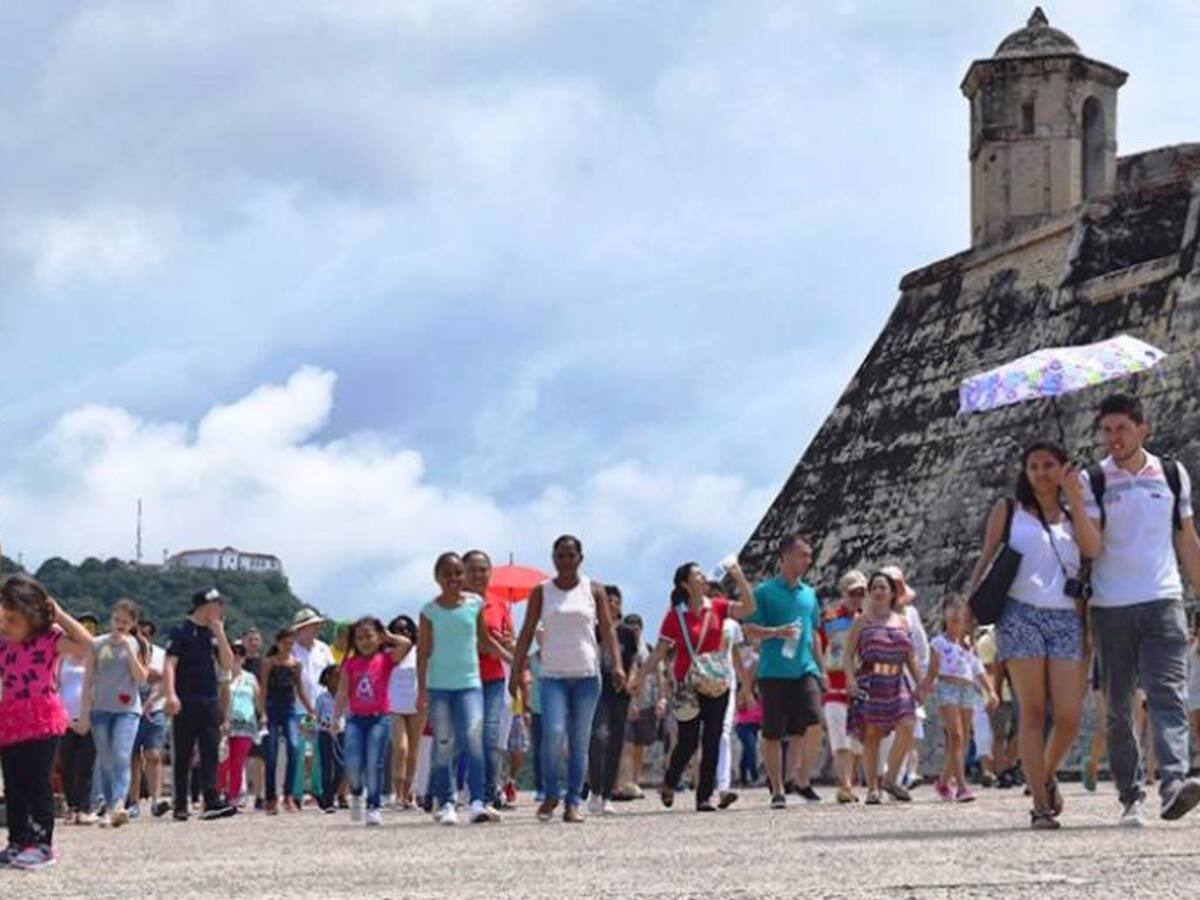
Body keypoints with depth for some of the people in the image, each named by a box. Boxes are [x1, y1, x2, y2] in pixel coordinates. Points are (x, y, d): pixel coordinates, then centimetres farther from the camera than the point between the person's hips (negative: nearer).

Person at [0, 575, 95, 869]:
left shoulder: (50, 638, -8)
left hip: (42, 721, -6)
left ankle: (42, 844, 2)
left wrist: (59, 615, -20)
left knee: (37, 784, -4)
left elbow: (85, 645, -25)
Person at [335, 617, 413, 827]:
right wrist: (336, 717, -1)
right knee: (353, 765, -6)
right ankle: (356, 794, 23)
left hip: (379, 718, -2)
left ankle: (374, 807, 3)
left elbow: (406, 644, -13)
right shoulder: (351, 664, 8)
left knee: (374, 765, -6)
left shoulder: (386, 659, 3)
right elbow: (342, 693, 7)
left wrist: (388, 637, 3)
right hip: (356, 719, 2)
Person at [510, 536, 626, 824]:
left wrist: (617, 664, -11)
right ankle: (551, 795, -2)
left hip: (587, 674, 1)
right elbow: (527, 633, 6)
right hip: (553, 674, -1)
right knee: (553, 732, -18)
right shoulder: (541, 592, 6)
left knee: (580, 741, 2)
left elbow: (607, 629, 3)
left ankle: (573, 803, 7)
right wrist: (516, 671, -1)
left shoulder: (594, 591, 7)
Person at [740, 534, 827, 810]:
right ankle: (777, 790, 12)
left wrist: (822, 669, 20)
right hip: (774, 671, -4)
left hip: (805, 670, 4)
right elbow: (748, 629, -4)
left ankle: (804, 779, -1)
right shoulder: (765, 592, -1)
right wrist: (776, 632, -20)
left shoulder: (809, 594, 16)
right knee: (773, 734, 2)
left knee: (814, 723, -15)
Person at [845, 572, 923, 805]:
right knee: (872, 735, -3)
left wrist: (919, 684, 11)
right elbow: (849, 654, 1)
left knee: (907, 726, -15)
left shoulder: (902, 621, 17)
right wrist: (851, 679, -14)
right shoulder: (862, 621, 6)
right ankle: (872, 787, 4)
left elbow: (911, 657, 19)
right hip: (870, 683, -3)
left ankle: (891, 779, -3)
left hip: (897, 683, 3)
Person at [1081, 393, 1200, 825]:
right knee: (1118, 707, 3)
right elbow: (1089, 546, -5)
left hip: (1163, 602, 0)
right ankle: (1130, 797, 9)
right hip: (1110, 607, 0)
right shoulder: (1093, 481, 6)